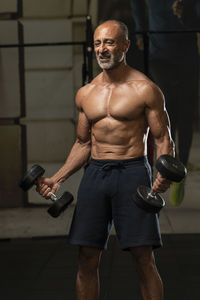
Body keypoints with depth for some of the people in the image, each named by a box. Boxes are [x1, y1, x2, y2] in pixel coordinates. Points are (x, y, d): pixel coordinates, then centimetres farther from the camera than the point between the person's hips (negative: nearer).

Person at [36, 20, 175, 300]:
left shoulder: (145, 89, -2)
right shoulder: (85, 93, 12)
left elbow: (163, 139, -3)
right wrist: (57, 179, 11)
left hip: (132, 172, -4)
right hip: (95, 173, 5)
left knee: (144, 258, -6)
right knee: (87, 258, 4)